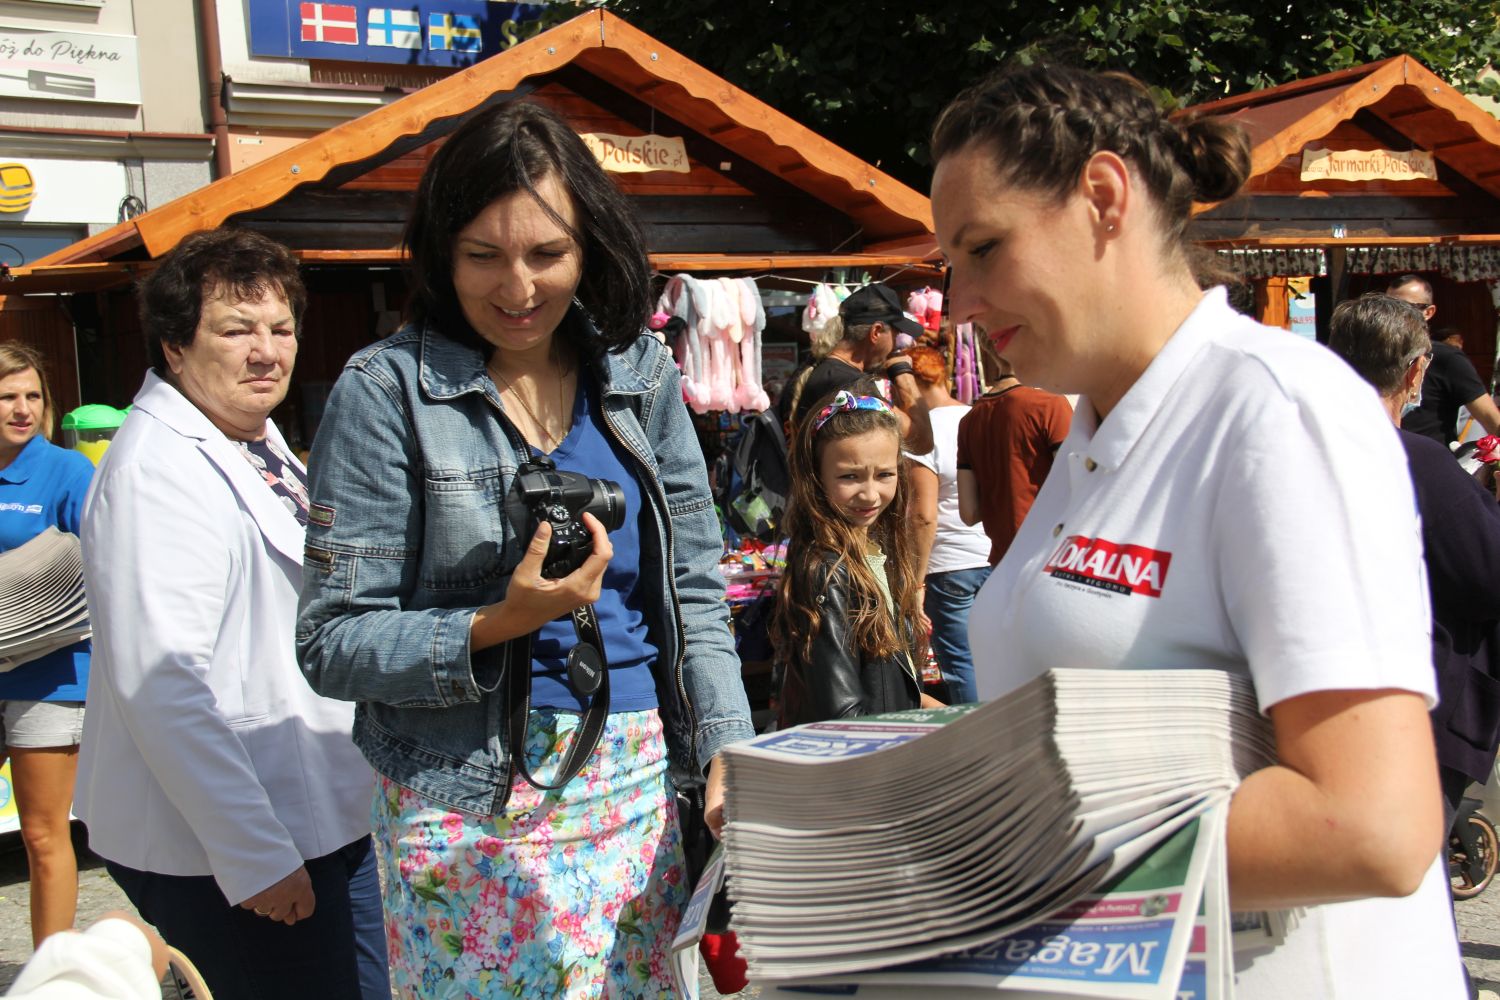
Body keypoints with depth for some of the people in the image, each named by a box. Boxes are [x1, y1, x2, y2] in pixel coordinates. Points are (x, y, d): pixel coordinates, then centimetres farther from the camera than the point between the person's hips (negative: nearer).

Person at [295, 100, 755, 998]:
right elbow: (333, 644, -8)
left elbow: (695, 589, 9)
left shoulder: (641, 373, 6)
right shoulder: (388, 391, -7)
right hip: (476, 803, -3)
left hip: (646, 785, 4)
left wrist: (728, 755, -1)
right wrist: (499, 625, -22)